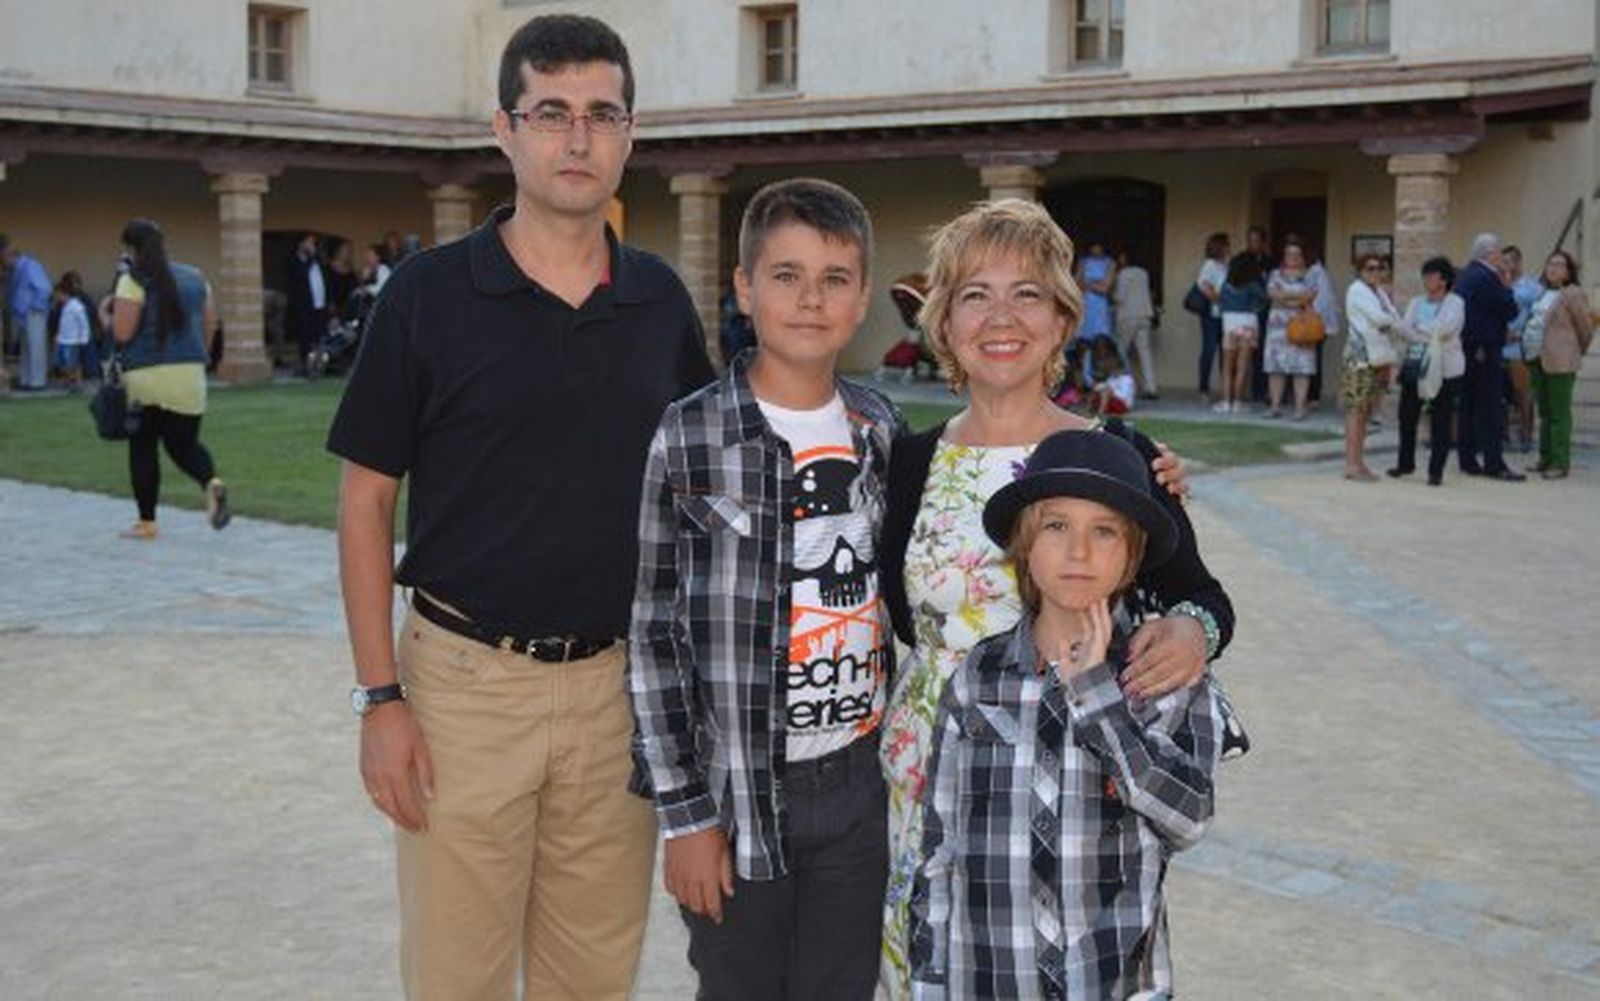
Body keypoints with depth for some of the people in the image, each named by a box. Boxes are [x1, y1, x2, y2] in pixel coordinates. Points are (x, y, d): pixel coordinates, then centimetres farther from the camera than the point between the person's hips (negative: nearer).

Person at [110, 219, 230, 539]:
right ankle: (211, 482, -20)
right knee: (184, 443, 11)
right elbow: (210, 323, 14)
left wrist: (110, 313, 6)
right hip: (189, 372, 4)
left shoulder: (133, 281, -8)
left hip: (144, 375, -4)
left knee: (142, 447, 10)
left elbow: (122, 332, -14)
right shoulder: (194, 278, 9)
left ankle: (147, 522, 14)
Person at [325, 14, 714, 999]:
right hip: (465, 680, -2)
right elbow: (366, 502, -3)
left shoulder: (661, 299, 4)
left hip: (618, 685, 3)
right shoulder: (430, 290, -5)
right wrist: (381, 695, -8)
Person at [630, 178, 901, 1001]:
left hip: (860, 783, 4)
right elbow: (651, 632, -8)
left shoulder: (881, 431, 4)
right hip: (739, 790, -3)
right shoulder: (686, 440, -9)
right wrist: (684, 810, -8)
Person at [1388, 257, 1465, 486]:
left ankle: (1436, 470, 2)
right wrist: (1430, 336, -14)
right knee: (1407, 415, 7)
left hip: (1445, 368, -5)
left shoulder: (1455, 303, 0)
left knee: (1441, 419, -2)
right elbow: (1405, 327, 0)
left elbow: (1446, 328, -17)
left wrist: (1420, 328, -7)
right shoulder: (1416, 302, 16)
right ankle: (1405, 463, 22)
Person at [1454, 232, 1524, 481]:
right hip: (1485, 351, -9)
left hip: (1466, 350, 9)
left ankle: (1468, 460, 14)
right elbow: (1510, 310, -14)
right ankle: (1494, 464, -5)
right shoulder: (1486, 278, -16)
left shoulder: (1464, 275, 13)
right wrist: (1506, 285, -1)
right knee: (1491, 409, -6)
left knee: (1468, 407, 11)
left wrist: (1502, 284, 13)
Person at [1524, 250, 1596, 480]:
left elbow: (1585, 327, -2)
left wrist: (1578, 353, 10)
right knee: (1544, 411, 13)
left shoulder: (1573, 294, -7)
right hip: (1536, 360, 7)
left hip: (1559, 362, -7)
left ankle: (1560, 463, -2)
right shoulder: (1541, 292, 15)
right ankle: (1545, 458, 21)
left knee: (1559, 414, -5)